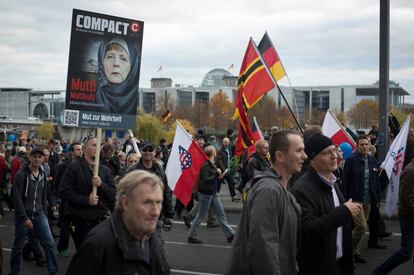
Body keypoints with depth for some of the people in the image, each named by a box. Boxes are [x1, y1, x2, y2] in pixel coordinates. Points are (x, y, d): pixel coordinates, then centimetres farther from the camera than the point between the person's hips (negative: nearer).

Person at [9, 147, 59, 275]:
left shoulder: (42, 174, 7)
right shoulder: (21, 174, -11)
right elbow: (17, 198, -14)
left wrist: (44, 213, 10)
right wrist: (25, 218, -16)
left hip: (39, 215, 5)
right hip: (23, 215, -4)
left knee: (49, 244, -3)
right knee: (18, 246, 7)